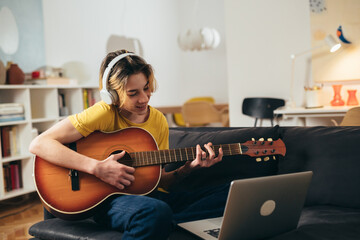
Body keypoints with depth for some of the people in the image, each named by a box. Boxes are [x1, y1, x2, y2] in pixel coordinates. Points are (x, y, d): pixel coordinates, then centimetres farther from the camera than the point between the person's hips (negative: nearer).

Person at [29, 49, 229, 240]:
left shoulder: (158, 121, 8)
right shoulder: (105, 113, -10)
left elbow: (159, 180, 13)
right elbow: (38, 144, -17)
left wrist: (188, 168, -7)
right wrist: (97, 168, -25)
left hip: (149, 195, 7)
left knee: (231, 197, -14)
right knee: (156, 212, -43)